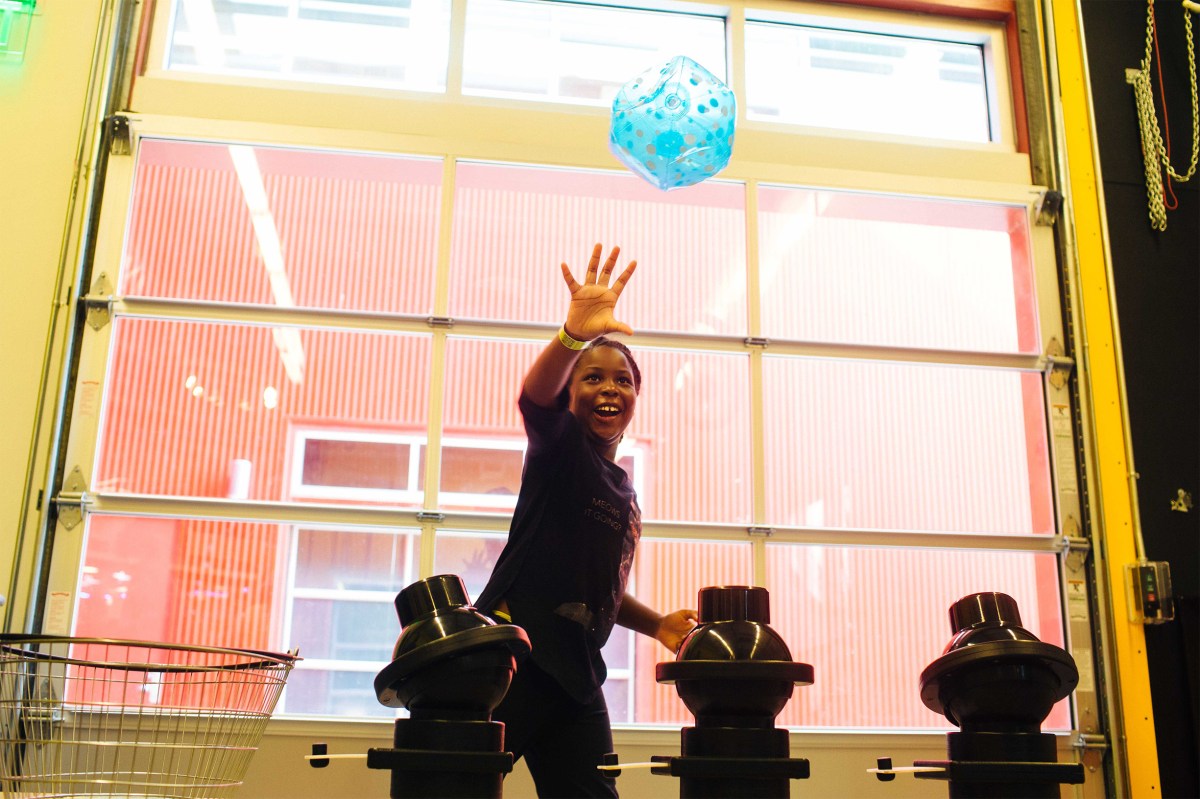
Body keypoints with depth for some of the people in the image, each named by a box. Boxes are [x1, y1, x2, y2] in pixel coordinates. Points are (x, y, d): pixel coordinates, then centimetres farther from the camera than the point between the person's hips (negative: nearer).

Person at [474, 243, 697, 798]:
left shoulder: (625, 494, 22)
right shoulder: (559, 443, 2)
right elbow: (535, 396, -23)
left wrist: (655, 624, 18)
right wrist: (573, 336, -42)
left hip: (577, 674, 7)